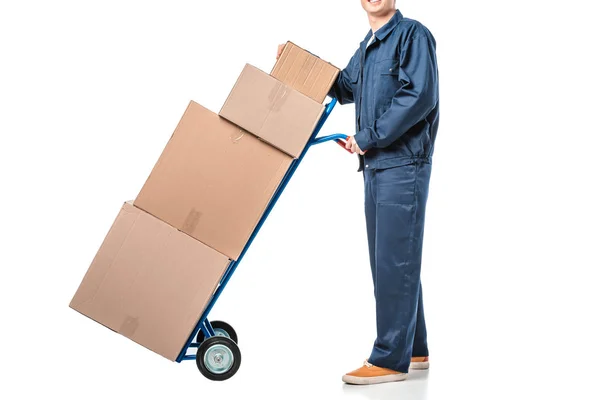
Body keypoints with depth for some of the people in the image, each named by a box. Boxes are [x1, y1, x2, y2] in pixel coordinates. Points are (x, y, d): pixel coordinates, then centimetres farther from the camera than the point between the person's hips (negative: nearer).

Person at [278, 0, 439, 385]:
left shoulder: (413, 34, -7)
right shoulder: (367, 46, 19)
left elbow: (420, 95, -19)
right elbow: (344, 89, 32)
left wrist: (369, 137, -16)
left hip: (404, 166, -9)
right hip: (377, 167, 9)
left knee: (394, 261, -7)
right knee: (390, 260, 12)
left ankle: (390, 359, 1)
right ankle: (414, 349, 23)